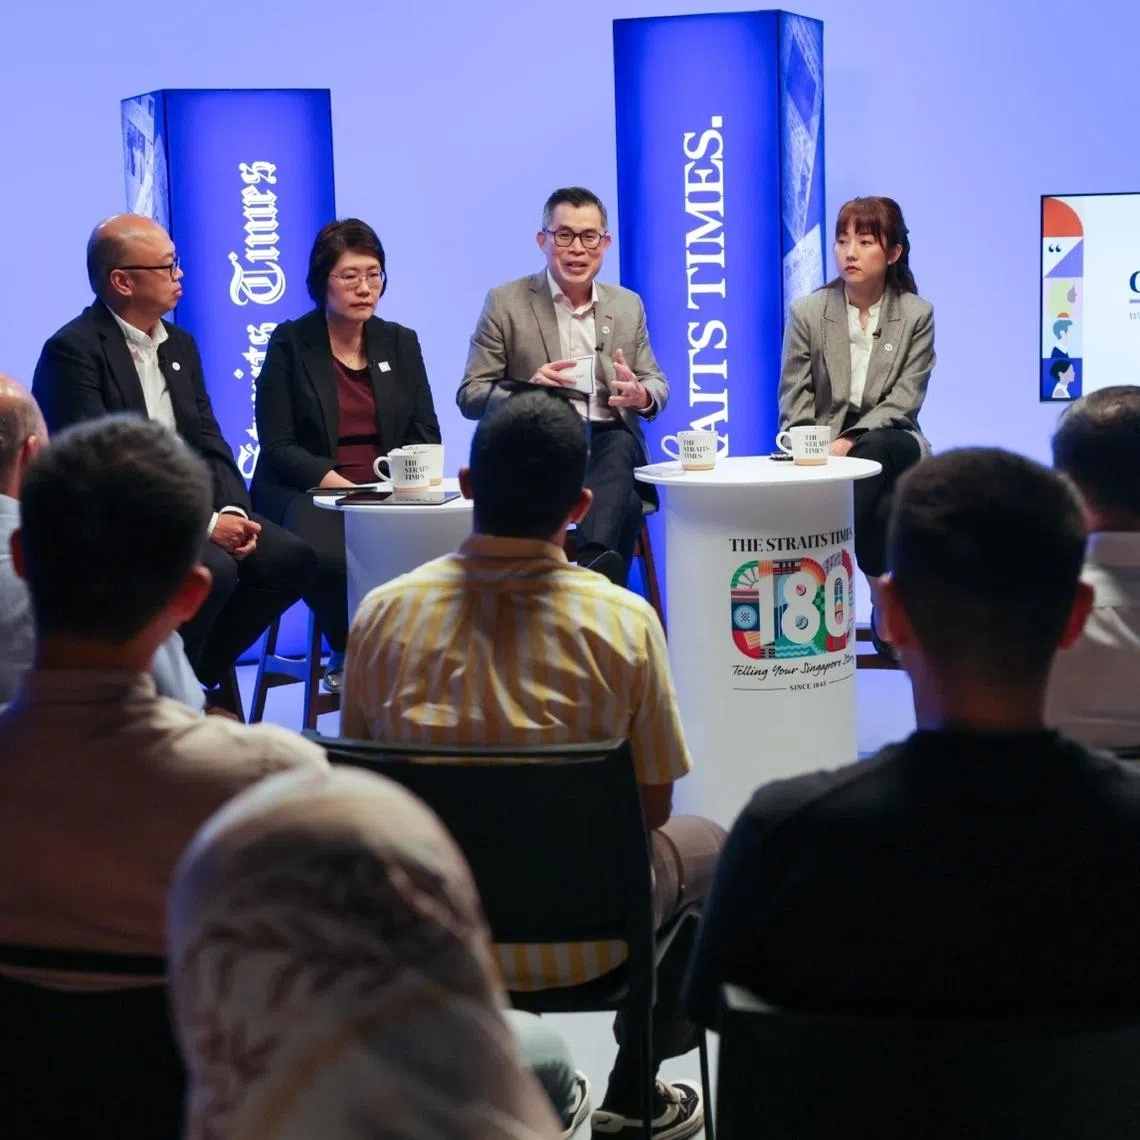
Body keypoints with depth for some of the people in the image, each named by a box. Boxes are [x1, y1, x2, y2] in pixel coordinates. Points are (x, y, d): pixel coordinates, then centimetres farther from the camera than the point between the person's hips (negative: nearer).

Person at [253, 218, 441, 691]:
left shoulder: (400, 343, 14)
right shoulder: (290, 343, 2)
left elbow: (425, 436, 12)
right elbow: (278, 448, -4)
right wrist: (340, 483, -18)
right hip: (306, 493, -3)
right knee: (328, 557, -38)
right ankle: (349, 653, -8)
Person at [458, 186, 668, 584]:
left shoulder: (628, 306, 18)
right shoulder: (505, 303, 6)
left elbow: (657, 386, 19)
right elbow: (470, 397, 3)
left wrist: (641, 395, -9)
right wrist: (528, 391, -19)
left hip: (610, 444, 3)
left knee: (619, 448, -37)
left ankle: (594, 563, -56)